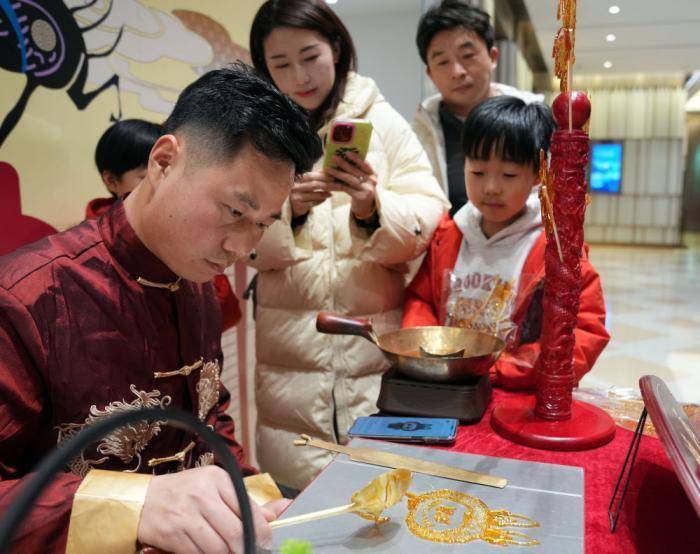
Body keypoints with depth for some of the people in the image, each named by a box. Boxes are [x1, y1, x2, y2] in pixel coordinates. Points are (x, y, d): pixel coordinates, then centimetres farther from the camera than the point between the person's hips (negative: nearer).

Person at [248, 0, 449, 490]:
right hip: (286, 346, 1)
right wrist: (287, 209, -19)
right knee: (295, 496, 6)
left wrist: (372, 210, -21)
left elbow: (428, 220, -3)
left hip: (377, 340, 0)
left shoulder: (382, 121, 4)